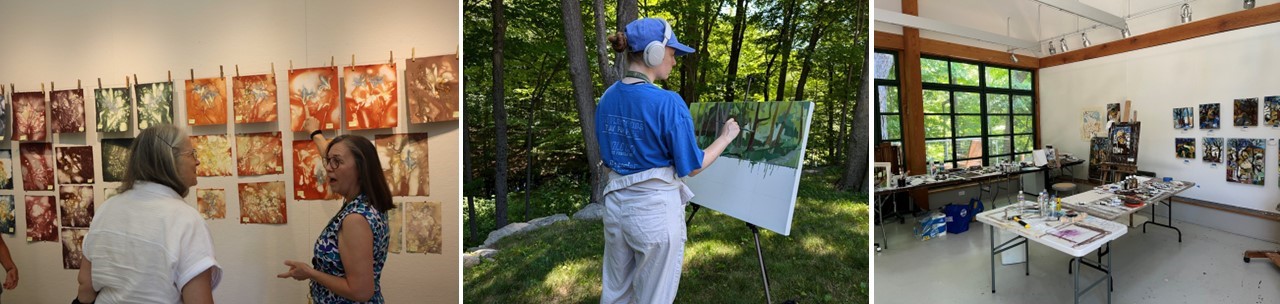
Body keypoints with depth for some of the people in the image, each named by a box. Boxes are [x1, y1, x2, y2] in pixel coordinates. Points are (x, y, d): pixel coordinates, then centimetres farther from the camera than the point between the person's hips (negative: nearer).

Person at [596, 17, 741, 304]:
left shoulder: (608, 98, 1)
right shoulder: (668, 102, -20)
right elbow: (692, 166, -12)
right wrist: (726, 137, 2)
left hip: (615, 205, 7)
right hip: (655, 209, -6)